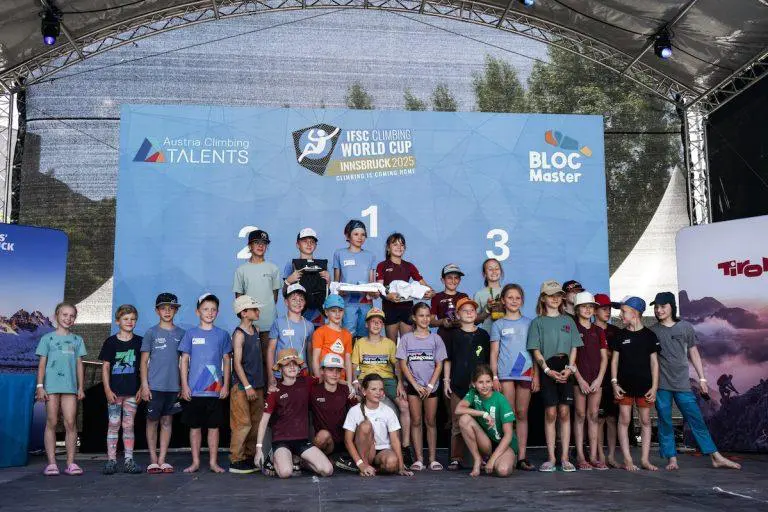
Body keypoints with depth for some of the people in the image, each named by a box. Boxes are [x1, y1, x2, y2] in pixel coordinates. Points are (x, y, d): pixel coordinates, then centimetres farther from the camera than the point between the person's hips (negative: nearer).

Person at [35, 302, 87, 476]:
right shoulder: (47, 338, 7)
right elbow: (42, 364, 4)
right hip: (51, 385, -2)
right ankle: (51, 463, 3)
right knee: (51, 423, 0)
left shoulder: (77, 340, 13)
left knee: (70, 423, -3)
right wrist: (40, 386, -4)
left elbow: (79, 365, 13)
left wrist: (80, 387, 8)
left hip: (70, 386, 2)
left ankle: (71, 463, 1)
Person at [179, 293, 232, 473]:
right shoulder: (191, 334, 4)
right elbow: (184, 360, 5)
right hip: (194, 390, 0)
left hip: (215, 389, 1)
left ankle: (213, 462, 13)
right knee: (195, 426, 6)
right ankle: (195, 462, 15)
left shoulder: (222, 335, 7)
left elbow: (226, 361, 9)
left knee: (214, 426, 5)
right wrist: (184, 385, -2)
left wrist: (226, 385, 2)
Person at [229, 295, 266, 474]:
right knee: (243, 424, -6)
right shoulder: (239, 334, -10)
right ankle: (235, 461, 3)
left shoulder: (256, 331, 12)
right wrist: (247, 386, -18)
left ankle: (250, 457, 19)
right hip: (242, 387, -8)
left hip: (257, 385, 8)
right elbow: (237, 363, -15)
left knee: (256, 423, 9)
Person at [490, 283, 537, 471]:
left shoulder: (529, 323, 12)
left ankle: (522, 457, 5)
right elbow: (494, 353, 6)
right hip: (505, 373, -1)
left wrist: (536, 375, 3)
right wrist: (494, 377, -3)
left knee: (522, 414, 3)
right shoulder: (498, 325, 9)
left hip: (526, 372, 1)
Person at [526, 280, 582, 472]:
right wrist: (548, 370, -11)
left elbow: (574, 348, 10)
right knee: (550, 413, -3)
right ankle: (551, 458, 4)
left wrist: (569, 368, -5)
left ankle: (564, 458, 4)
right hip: (547, 370, -2)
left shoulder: (568, 321, 14)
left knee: (564, 412, -1)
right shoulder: (538, 322, 6)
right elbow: (536, 351, 0)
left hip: (565, 369, 2)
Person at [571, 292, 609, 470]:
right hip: (579, 378, -4)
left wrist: (599, 379, -3)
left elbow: (604, 357, 10)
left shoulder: (598, 331, 14)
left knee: (593, 416, 4)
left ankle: (593, 456, 6)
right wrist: (580, 380, -11)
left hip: (597, 379, 4)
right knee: (580, 416, -2)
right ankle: (580, 456, 1)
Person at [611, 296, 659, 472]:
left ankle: (645, 459, 13)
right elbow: (614, 360, 6)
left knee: (645, 421, 5)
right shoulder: (621, 335, 4)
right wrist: (614, 383, -3)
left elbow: (654, 362, 4)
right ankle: (627, 460, 4)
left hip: (644, 385, 0)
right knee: (624, 420, -1)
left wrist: (654, 387, -1)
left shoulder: (649, 335, 2)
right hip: (625, 385, 0)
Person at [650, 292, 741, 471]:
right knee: (665, 423, 1)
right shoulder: (652, 331, 3)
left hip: (682, 383, 0)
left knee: (696, 420, 2)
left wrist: (702, 378, 8)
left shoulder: (685, 327, 5)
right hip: (661, 384, 0)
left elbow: (693, 353, 11)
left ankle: (716, 457, 8)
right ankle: (672, 459, 9)